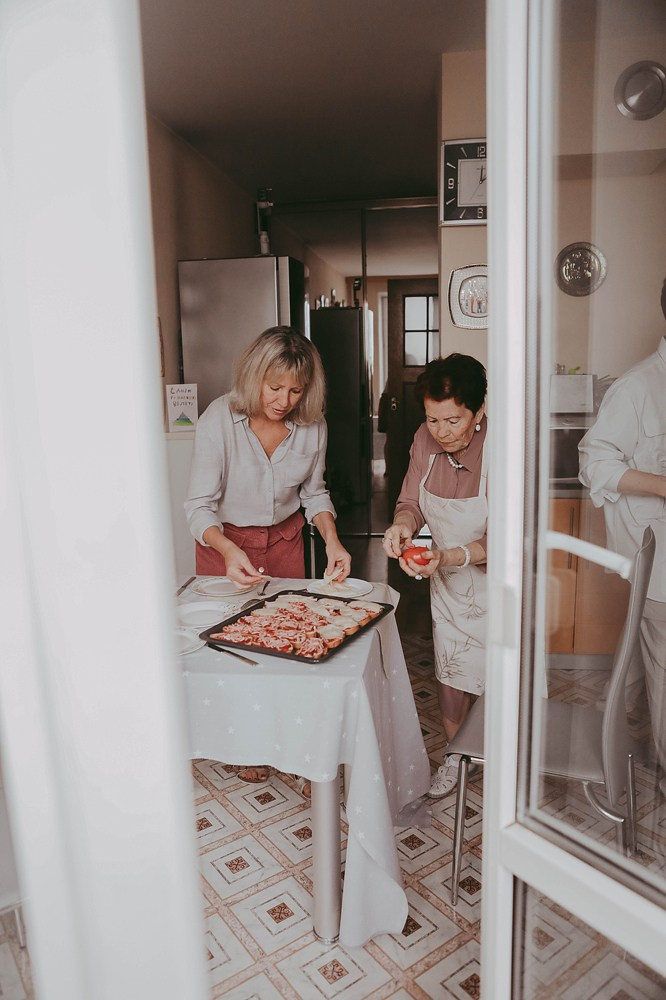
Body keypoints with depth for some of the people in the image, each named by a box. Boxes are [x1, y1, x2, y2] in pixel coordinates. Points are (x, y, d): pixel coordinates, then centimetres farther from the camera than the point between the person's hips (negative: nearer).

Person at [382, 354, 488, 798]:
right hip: (447, 578, 5)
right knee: (450, 669, 13)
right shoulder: (426, 441, -11)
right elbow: (411, 502, -2)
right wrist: (402, 526, -25)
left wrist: (449, 557, -41)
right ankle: (456, 755, 36)